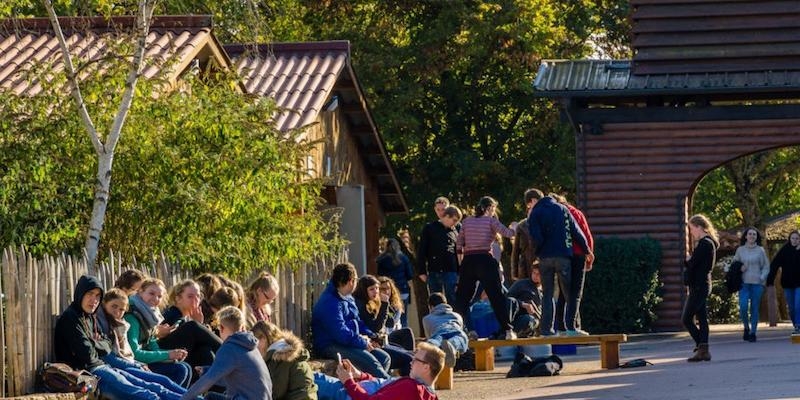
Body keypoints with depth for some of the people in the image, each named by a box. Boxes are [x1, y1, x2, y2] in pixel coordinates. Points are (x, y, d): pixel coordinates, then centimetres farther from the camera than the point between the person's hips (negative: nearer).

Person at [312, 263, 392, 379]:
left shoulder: (348, 298, 16)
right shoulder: (330, 303, -18)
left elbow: (357, 321, 28)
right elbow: (340, 333, -24)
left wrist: (369, 335, 9)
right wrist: (364, 343, -16)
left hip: (351, 342, 10)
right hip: (330, 346, -10)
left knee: (384, 358, -4)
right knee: (369, 360, -30)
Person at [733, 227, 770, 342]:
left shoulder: (760, 250, 5)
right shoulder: (740, 250, 7)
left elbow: (766, 266, 8)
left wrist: (762, 278, -7)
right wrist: (739, 269, -6)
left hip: (757, 283, 0)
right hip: (744, 283, 0)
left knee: (754, 308, 0)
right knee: (743, 307, -13)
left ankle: (753, 333, 8)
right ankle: (746, 327, 10)